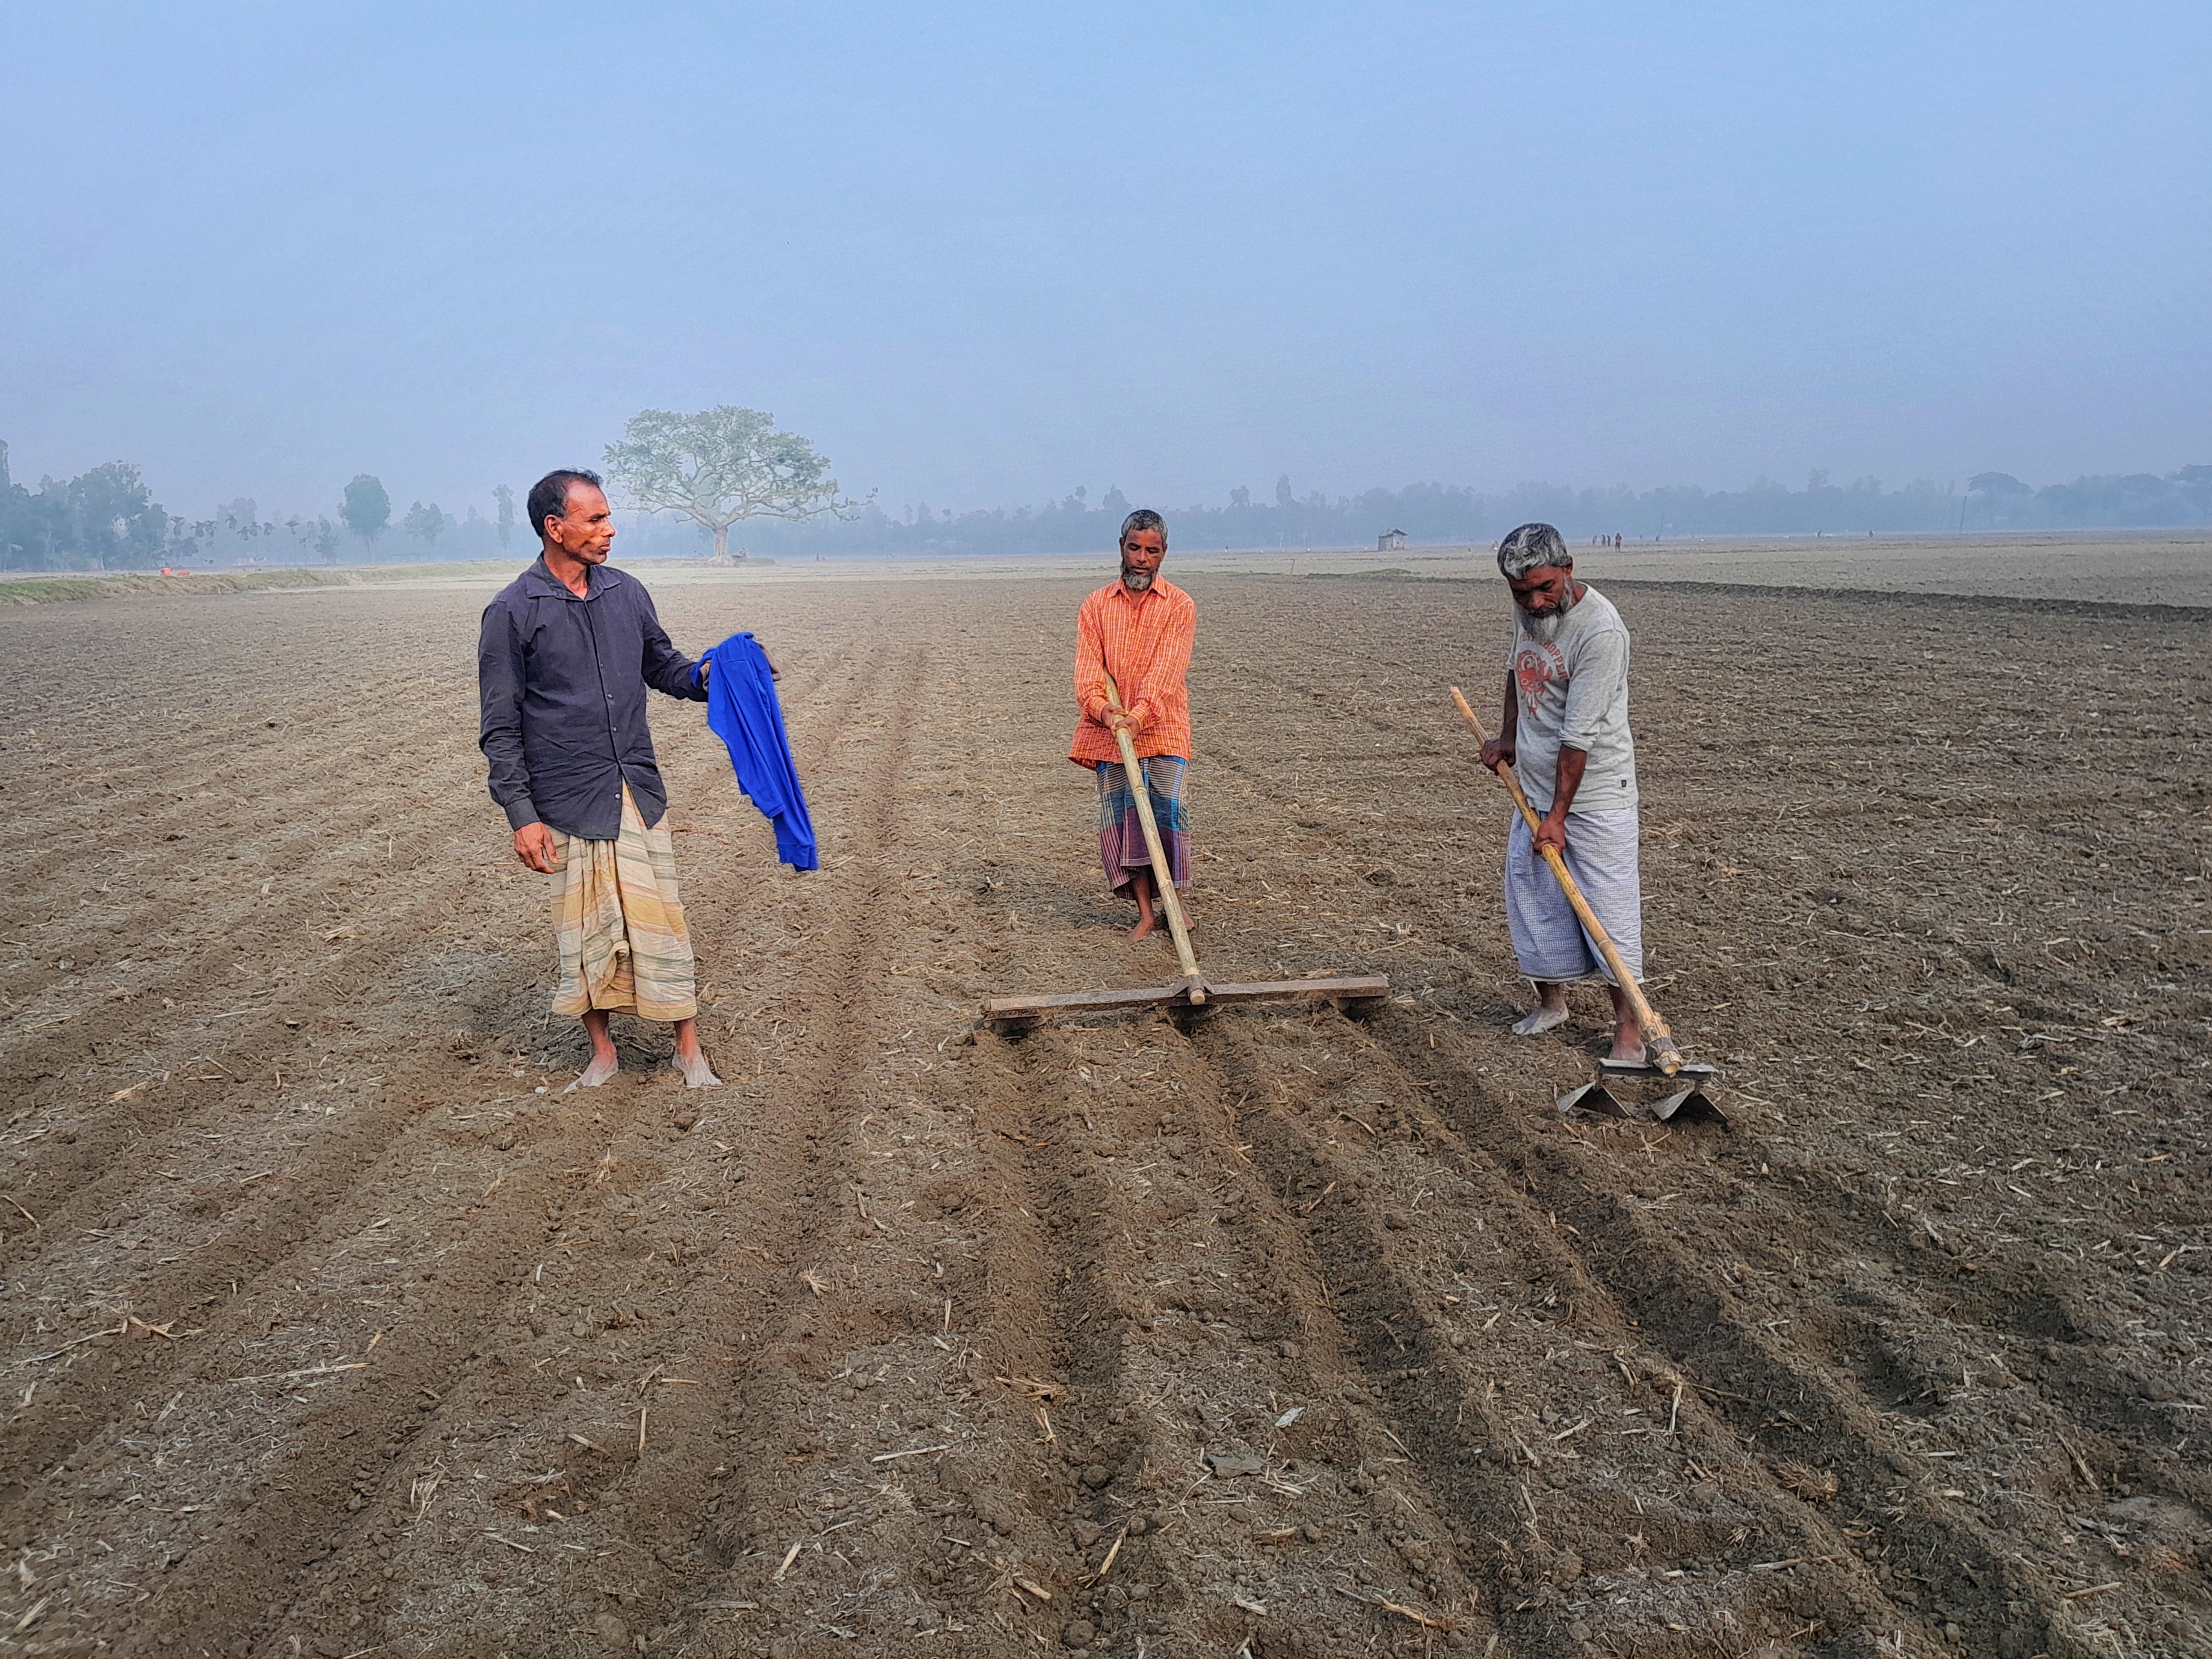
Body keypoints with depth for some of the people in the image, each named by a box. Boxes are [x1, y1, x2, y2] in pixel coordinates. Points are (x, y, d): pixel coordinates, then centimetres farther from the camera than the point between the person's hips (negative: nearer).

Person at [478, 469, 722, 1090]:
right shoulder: (512, 613, -6)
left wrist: (703, 678, -5)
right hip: (567, 802, -3)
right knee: (584, 927, 7)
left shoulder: (627, 593, 6)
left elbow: (661, 665, 18)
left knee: (660, 917, 3)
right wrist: (522, 815, -11)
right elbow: (500, 729, -5)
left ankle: (689, 1047, 14)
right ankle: (602, 1051, 23)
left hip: (638, 791, 3)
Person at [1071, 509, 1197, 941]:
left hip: (1161, 727, -2)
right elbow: (1088, 668, -1)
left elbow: (1167, 670, -11)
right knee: (1120, 815, -1)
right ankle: (1145, 911, 5)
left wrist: (1139, 714, -26)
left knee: (1165, 810, -7)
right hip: (1109, 729, 2)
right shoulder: (1096, 605, 9)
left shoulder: (1180, 606, 2)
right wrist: (1103, 709, -20)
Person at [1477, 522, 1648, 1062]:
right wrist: (1507, 737, 19)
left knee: (1609, 906, -4)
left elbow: (1579, 735, -25)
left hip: (1593, 794, -8)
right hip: (1534, 786, 8)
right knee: (1530, 896, 12)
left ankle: (1629, 1028, 2)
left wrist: (1558, 815, -24)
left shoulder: (1600, 631, -24)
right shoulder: (1529, 610, 1)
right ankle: (1550, 1002, 27)